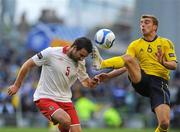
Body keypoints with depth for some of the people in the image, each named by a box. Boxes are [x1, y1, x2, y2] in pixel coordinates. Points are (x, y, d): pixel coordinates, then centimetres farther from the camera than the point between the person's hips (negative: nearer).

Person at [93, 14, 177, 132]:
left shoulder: (166, 43, 9)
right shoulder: (135, 45, 15)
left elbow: (174, 65, 0)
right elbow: (125, 67, 11)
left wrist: (163, 63, -23)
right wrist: (108, 76, -4)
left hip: (159, 82, -2)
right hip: (142, 80, 2)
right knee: (128, 58, -25)